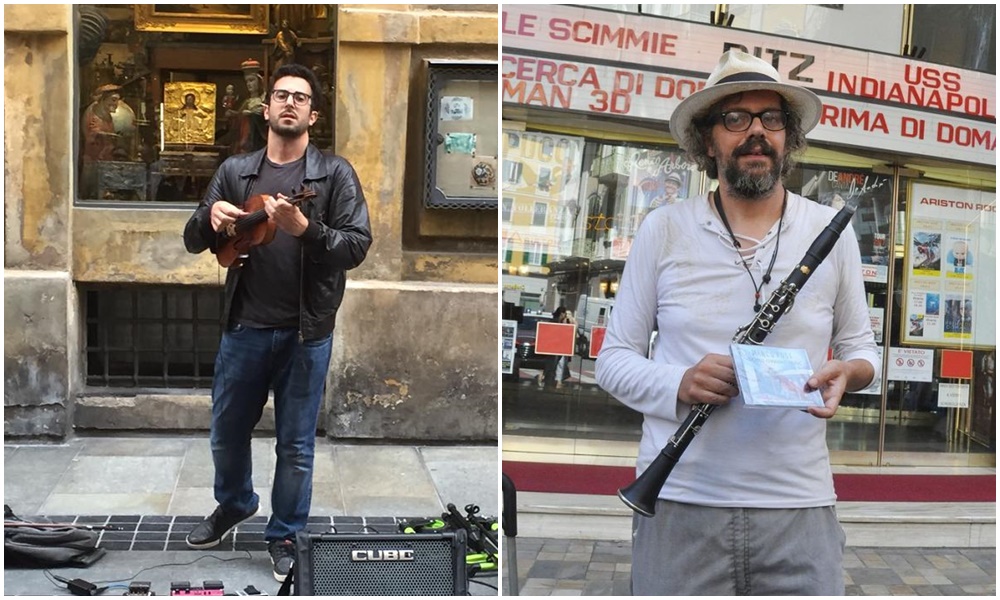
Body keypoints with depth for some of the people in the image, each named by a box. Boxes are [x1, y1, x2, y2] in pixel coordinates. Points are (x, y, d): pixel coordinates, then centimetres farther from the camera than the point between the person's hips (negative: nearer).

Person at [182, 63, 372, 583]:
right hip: (243, 327, 3)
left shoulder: (334, 173, -4)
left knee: (295, 443, 7)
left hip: (306, 333, -3)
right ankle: (234, 504, 45)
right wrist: (209, 218, -15)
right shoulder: (235, 170, 6)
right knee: (226, 432, 18)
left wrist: (305, 229, -28)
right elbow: (193, 242, 7)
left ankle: (284, 535, 27)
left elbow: (358, 246, -12)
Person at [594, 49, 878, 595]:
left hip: (799, 507, 1)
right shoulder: (662, 231, 3)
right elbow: (614, 359, 5)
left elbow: (861, 347, 16)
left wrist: (845, 373, -9)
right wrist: (680, 385, -15)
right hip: (678, 504, -1)